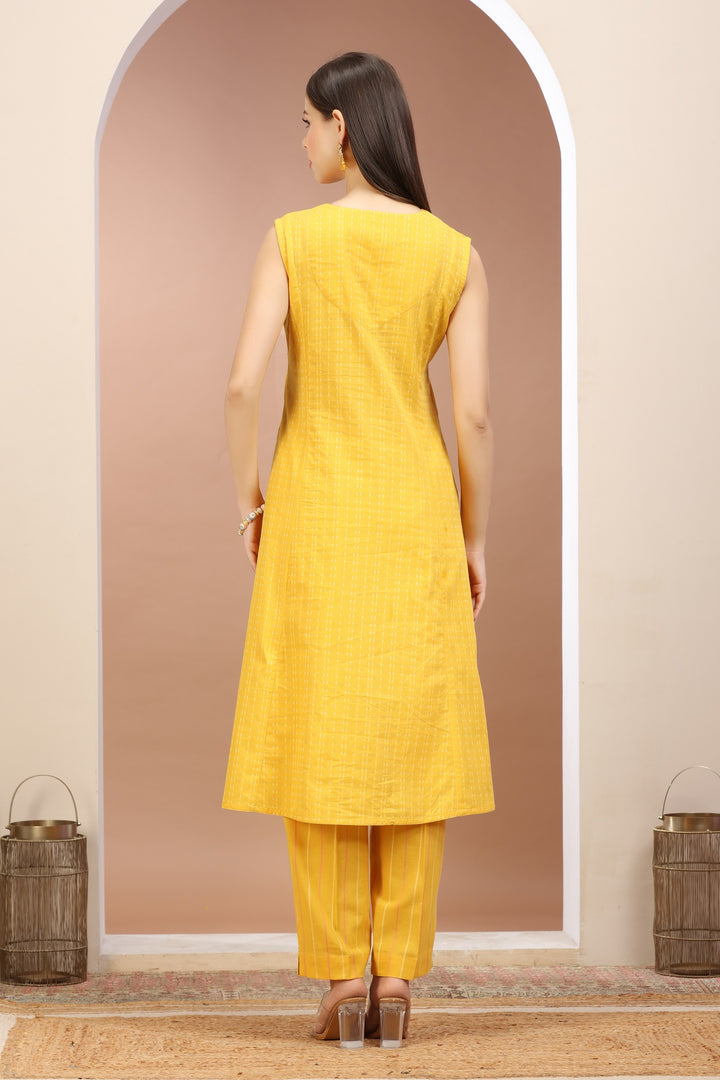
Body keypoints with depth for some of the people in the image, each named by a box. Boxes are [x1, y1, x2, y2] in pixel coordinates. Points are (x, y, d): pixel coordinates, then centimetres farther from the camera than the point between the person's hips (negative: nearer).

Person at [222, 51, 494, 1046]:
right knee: (410, 742, 7)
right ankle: (396, 975, 4)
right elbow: (475, 413, -6)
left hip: (315, 513, -1)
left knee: (320, 744, 4)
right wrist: (474, 539, 6)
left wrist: (246, 497, 3)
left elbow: (243, 386, -14)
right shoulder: (458, 255, -2)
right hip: (416, 513, 1)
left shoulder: (291, 239, -6)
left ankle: (341, 976, 2)